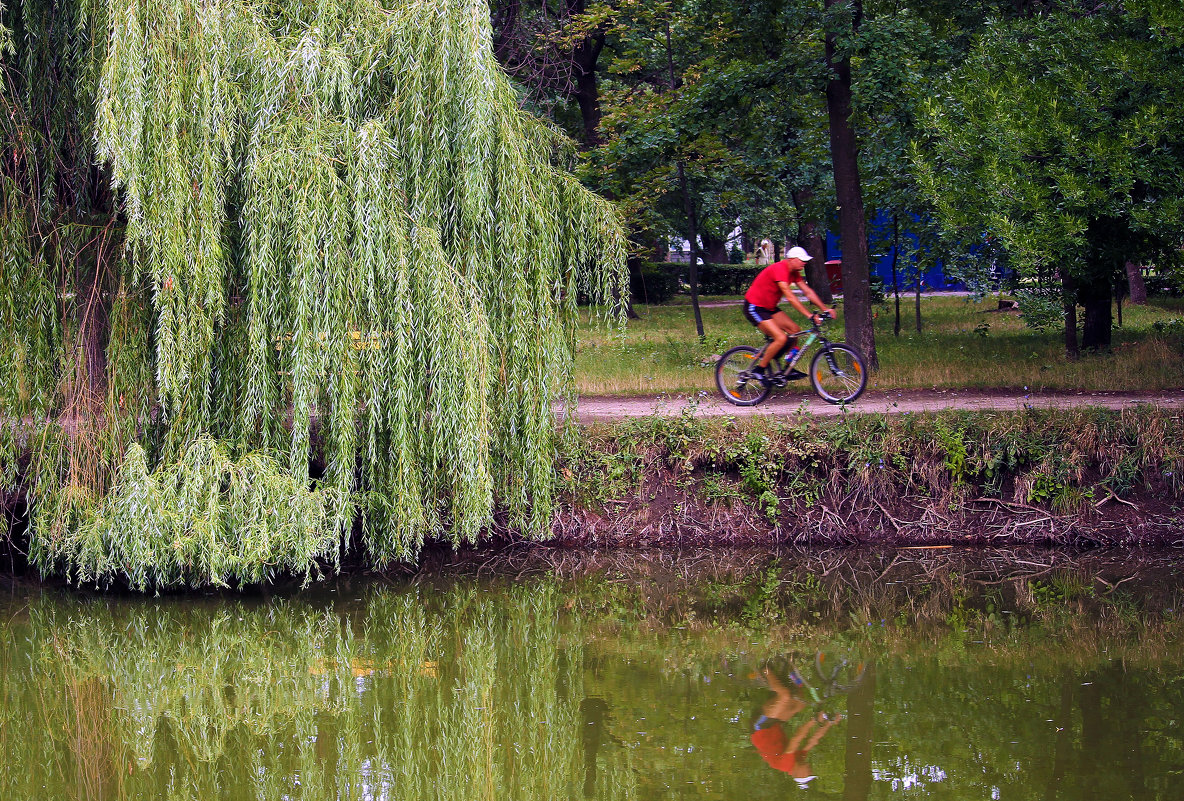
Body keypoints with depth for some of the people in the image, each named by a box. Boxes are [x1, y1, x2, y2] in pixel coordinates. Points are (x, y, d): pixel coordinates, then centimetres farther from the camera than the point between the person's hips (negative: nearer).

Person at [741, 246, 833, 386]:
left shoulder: (794, 273, 5)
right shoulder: (779, 269, -25)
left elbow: (808, 292, 7)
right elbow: (790, 296, -31)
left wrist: (825, 309, -3)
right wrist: (809, 315, -34)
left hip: (769, 307, 10)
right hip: (755, 308, -10)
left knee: (795, 330, 2)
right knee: (781, 338, -21)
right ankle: (759, 370, -6)